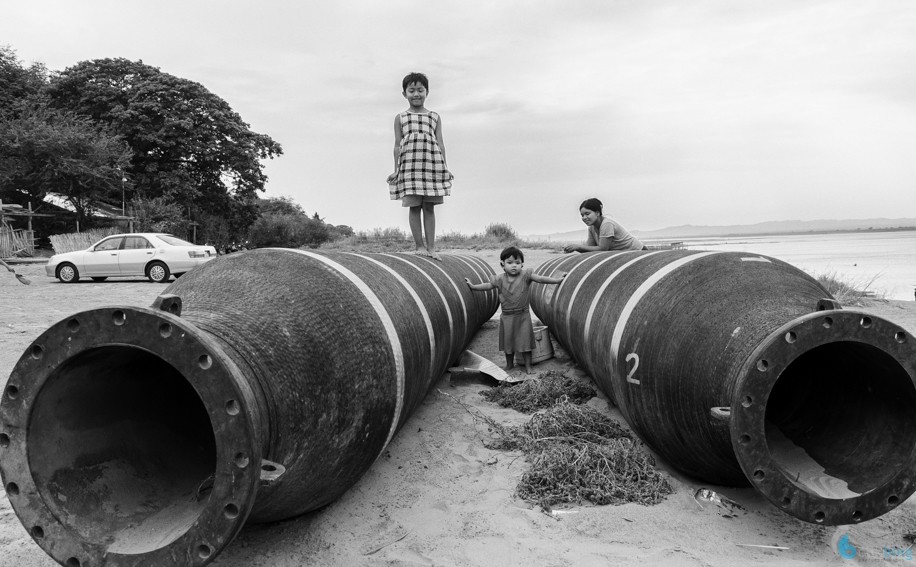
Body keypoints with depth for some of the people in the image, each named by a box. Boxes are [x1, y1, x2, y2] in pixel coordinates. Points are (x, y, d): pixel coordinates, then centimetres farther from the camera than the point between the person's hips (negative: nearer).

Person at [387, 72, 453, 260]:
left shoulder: (435, 117, 15)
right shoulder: (400, 118, 12)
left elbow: (440, 143, 12)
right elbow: (397, 144, 8)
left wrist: (444, 167, 4)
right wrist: (396, 170, 1)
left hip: (432, 163, 1)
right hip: (409, 165, -1)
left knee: (429, 207, 1)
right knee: (414, 206, -2)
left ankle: (431, 247, 4)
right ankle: (420, 246, 4)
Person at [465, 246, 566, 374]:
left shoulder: (525, 275, -11)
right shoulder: (500, 279, -5)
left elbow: (540, 279, -17)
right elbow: (487, 285, 2)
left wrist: (557, 280, -26)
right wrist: (472, 286, -1)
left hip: (523, 315, -2)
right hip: (507, 316, 2)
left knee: (525, 341, 3)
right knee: (508, 341, 13)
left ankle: (528, 366, 17)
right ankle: (509, 364, 33)